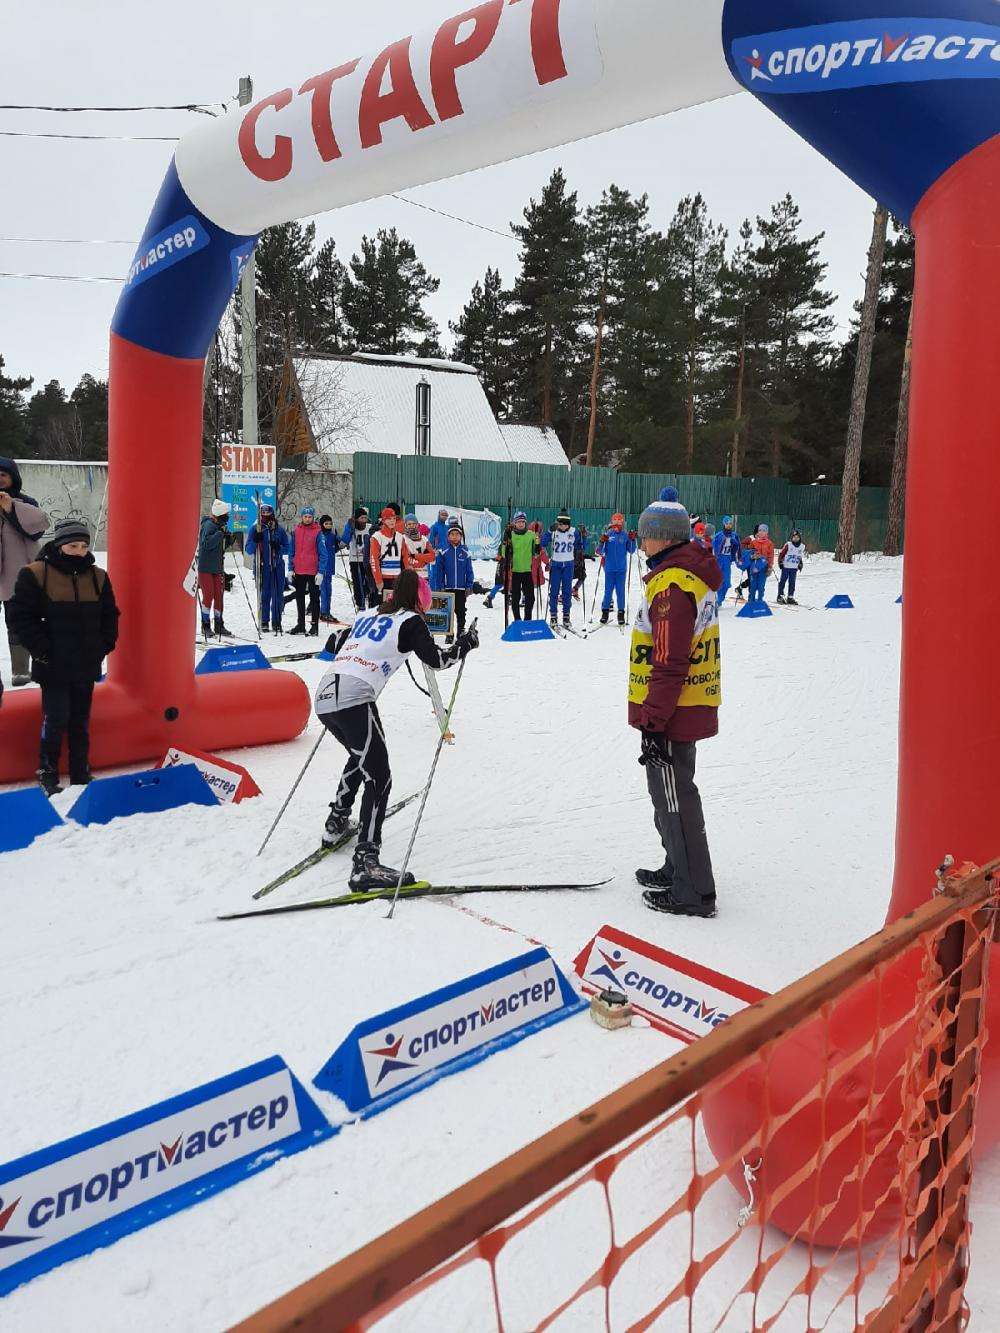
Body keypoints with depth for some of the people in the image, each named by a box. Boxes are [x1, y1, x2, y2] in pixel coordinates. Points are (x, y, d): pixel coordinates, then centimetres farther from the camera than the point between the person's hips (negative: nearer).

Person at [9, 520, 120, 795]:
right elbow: (21, 617, -7)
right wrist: (42, 649, -11)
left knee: (80, 722, 12)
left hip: (87, 666, 4)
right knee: (56, 720, -5)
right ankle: (47, 773, 13)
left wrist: (104, 646, 4)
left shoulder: (97, 577, 7)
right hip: (53, 667, -4)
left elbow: (109, 616, 15)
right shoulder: (36, 574, -7)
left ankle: (81, 775, 21)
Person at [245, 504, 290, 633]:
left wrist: (279, 548, -11)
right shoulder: (255, 529, 3)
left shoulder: (279, 529, 7)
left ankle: (277, 622, 12)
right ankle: (264, 622, 8)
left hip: (277, 566, 2)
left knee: (278, 595, 3)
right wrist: (255, 541, -17)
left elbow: (287, 547, 10)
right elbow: (249, 550, 2)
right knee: (265, 595, -1)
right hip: (263, 566, -2)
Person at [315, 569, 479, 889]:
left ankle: (336, 823, 39)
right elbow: (435, 659, -1)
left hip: (324, 698, 8)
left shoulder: (366, 616, 25)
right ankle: (365, 862, -20)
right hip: (354, 700, -8)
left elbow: (332, 644, 35)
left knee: (360, 758, 32)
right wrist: (465, 643, 15)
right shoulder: (409, 621, 6)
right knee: (378, 777, -9)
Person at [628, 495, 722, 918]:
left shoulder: (671, 585, -21)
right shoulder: (693, 573, 12)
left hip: (671, 713, -10)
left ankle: (693, 893, 11)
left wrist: (653, 723, -22)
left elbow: (669, 665, -25)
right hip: (692, 707, 10)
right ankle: (680, 871, 36)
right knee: (673, 793, 22)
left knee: (673, 800, 1)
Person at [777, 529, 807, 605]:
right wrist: (780, 562, -9)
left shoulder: (802, 546, 6)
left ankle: (790, 597, 10)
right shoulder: (788, 545, -8)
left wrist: (800, 564, 14)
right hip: (786, 567, -4)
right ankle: (780, 596, 8)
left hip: (794, 568, 4)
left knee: (792, 583, 5)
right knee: (783, 581, 0)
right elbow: (781, 554, -4)